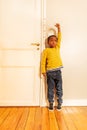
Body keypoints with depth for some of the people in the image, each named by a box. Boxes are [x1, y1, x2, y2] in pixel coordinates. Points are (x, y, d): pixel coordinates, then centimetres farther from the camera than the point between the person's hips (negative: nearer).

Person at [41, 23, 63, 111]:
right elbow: (43, 61, -2)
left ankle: (59, 103, 22)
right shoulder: (46, 50, 1)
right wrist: (43, 71, -7)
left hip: (58, 71, 3)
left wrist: (58, 29, 8)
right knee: (50, 89, 8)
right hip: (50, 72, -3)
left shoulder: (57, 48, 11)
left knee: (59, 89, 9)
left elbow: (59, 38, 11)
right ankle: (51, 103, 22)